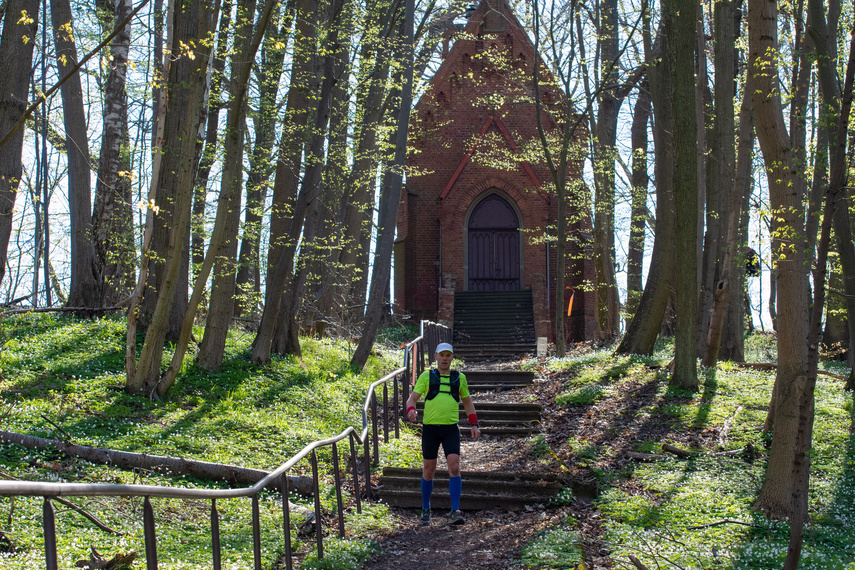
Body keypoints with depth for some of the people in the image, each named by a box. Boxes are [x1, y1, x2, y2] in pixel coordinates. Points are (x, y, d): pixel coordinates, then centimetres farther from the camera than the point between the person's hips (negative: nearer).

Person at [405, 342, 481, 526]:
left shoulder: (459, 378, 12)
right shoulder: (426, 377, 6)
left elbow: (467, 401, 21)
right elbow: (412, 398, 0)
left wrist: (474, 425, 11)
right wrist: (411, 410, -23)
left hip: (451, 429, 1)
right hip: (430, 428, 0)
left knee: (454, 467, -14)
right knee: (428, 470, 5)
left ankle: (455, 512, -12)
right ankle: (426, 510, 21)